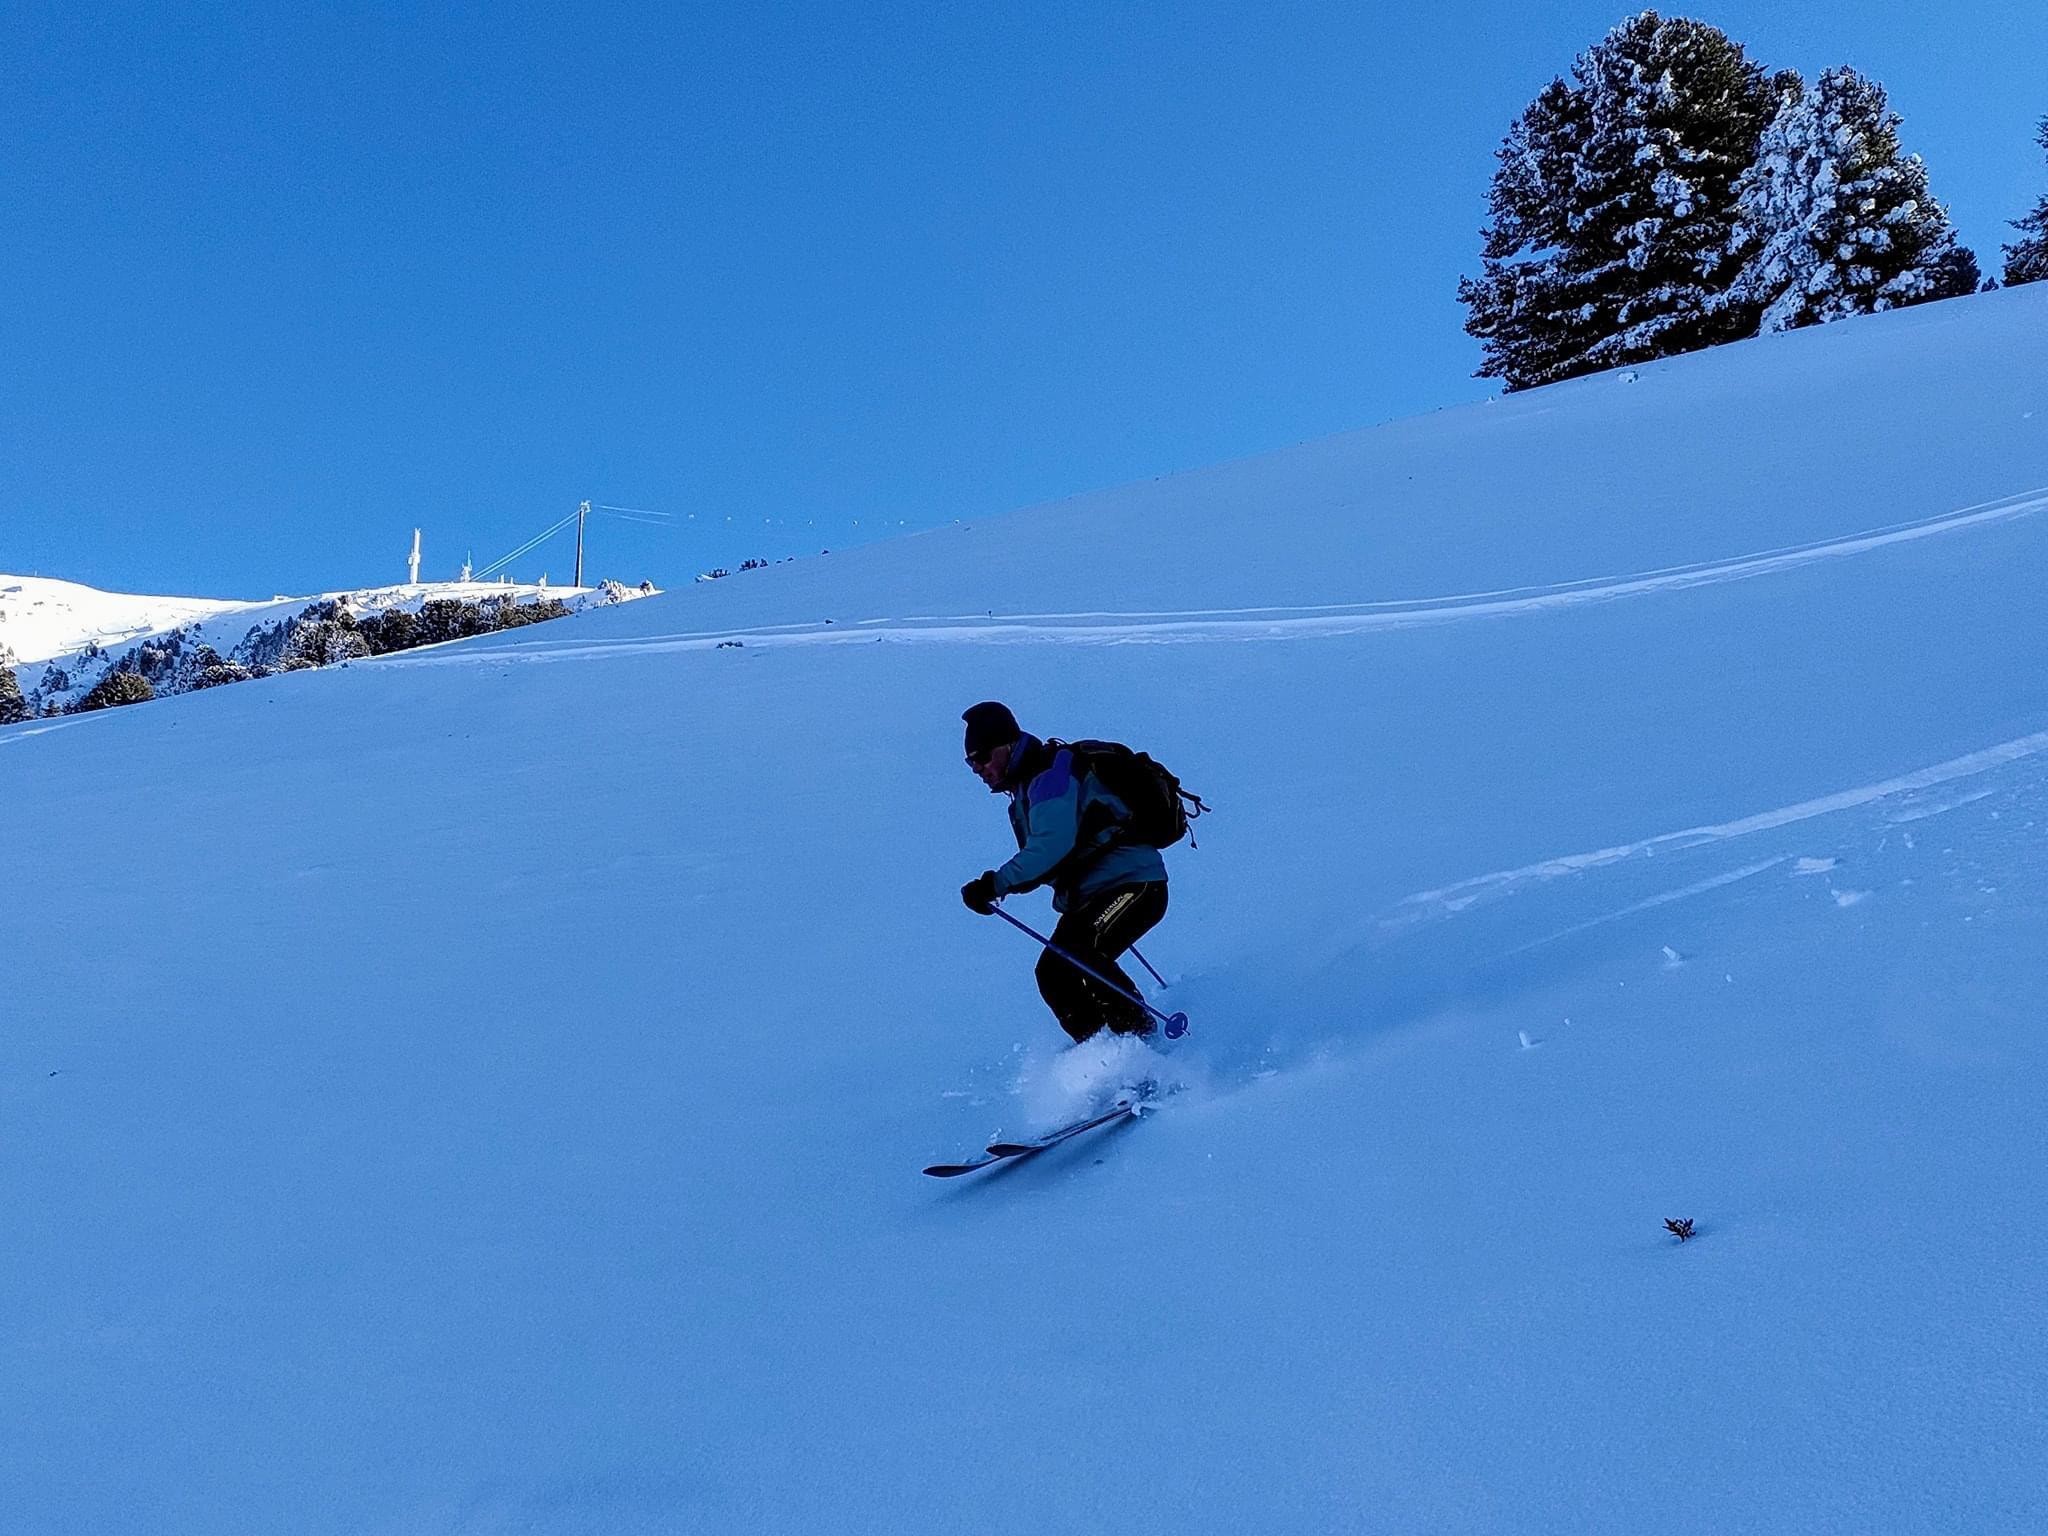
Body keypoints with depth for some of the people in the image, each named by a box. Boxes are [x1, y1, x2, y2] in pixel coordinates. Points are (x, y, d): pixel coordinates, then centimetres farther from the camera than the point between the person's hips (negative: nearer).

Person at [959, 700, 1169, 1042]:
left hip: (1134, 885, -10)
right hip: (1089, 897, 10)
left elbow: (1051, 845, -29)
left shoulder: (1052, 774, -14)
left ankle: (1141, 1037, -22)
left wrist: (996, 884, -29)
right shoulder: (1029, 786, 16)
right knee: (1053, 974, 2)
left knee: (1078, 954, -27)